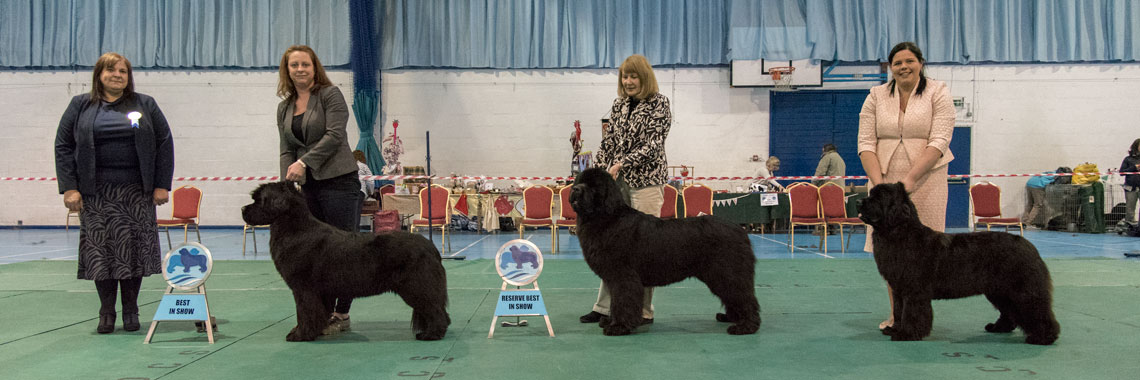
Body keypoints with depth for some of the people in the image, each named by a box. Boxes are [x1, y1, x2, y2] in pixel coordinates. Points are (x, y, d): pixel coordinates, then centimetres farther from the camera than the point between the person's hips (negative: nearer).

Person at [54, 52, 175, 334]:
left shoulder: (145, 105, 9)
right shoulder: (81, 106, 9)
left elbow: (164, 144, 6)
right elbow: (63, 147, 6)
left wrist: (162, 185, -2)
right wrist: (69, 187, -4)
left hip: (137, 192, 0)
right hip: (96, 193, 0)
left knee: (134, 248, 0)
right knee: (101, 250, 0)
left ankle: (131, 311, 11)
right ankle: (107, 313, 9)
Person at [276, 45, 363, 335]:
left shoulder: (330, 94, -1)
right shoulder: (284, 107, 17)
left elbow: (335, 134, -12)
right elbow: (287, 150, 15)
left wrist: (304, 162, -18)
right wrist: (288, 183, 0)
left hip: (338, 181, -6)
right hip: (307, 186, 6)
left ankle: (341, 314, 3)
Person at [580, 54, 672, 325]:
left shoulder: (659, 104, -3)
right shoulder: (619, 104, 15)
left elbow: (653, 144, -12)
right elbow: (609, 140, 16)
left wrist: (622, 164, -20)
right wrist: (599, 169, 4)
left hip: (646, 180, -6)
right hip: (616, 181, 6)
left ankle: (643, 311, 4)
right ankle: (604, 306, 12)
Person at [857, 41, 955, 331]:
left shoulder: (937, 93, 1)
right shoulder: (876, 96, 9)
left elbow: (939, 142, -10)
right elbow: (866, 143, 2)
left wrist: (910, 178, -20)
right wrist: (878, 181, -12)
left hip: (924, 181, -3)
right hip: (885, 180, 3)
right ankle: (896, 314, 12)